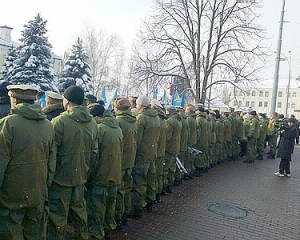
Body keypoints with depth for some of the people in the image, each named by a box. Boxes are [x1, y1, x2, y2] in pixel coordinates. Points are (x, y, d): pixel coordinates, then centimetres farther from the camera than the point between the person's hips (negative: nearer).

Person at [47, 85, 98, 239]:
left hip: (61, 177, -6)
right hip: (81, 176, 6)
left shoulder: (59, 121, -19)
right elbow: (93, 151, 7)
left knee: (57, 216, 9)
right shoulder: (92, 122, 1)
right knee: (79, 209, 22)